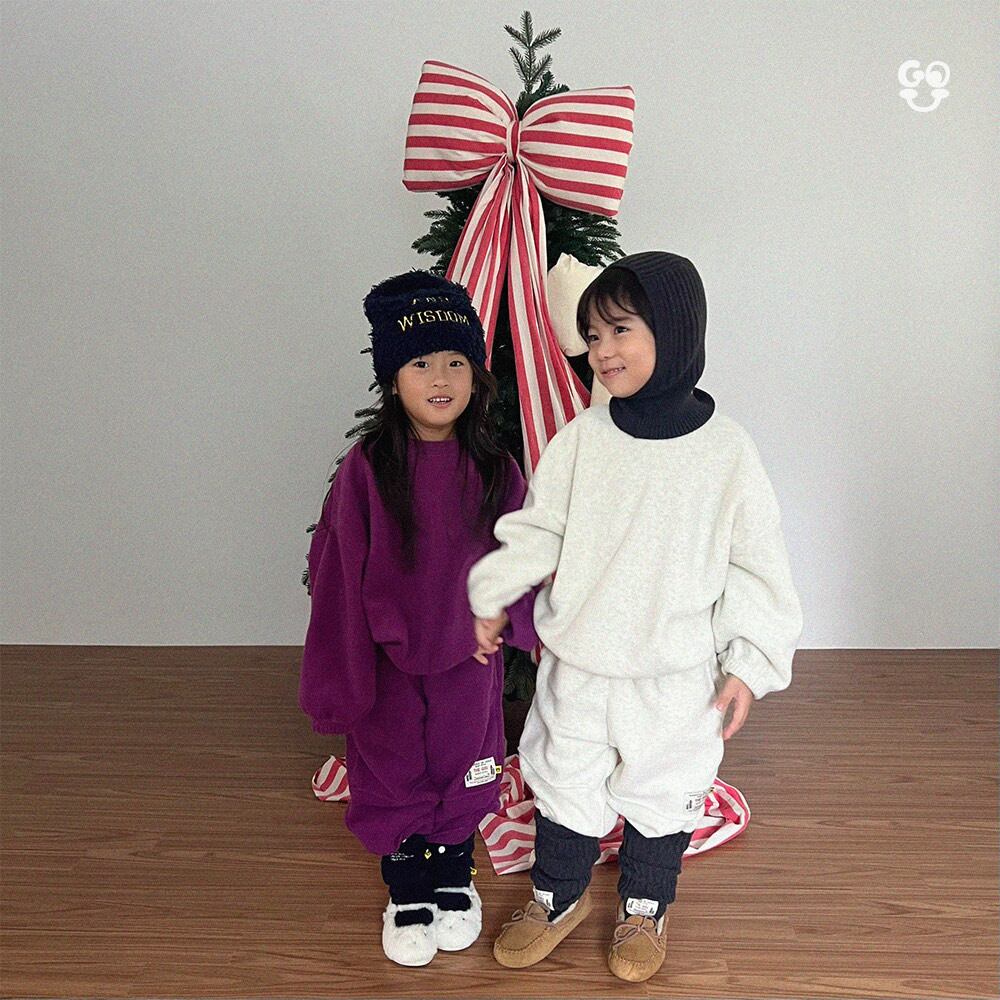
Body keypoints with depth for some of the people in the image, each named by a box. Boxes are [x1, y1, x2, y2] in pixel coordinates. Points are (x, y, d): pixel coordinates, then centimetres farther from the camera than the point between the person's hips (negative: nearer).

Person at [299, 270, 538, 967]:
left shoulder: (495, 469, -8)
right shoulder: (367, 467, -13)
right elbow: (337, 571, -9)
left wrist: (504, 625, 0)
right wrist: (342, 672, -8)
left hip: (469, 657, 2)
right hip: (389, 661, -1)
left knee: (462, 773, 18)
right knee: (393, 774, 14)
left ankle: (455, 881, 43)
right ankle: (407, 894, 37)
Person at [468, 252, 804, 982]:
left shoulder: (726, 450, -12)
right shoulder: (580, 440, -7)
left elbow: (756, 564, -7)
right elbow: (537, 529, 4)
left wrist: (750, 661, -7)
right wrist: (490, 597, 6)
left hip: (675, 676, -2)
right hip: (577, 664, 2)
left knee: (662, 792, 17)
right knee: (563, 783, 17)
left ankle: (646, 905, 43)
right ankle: (560, 896, 43)